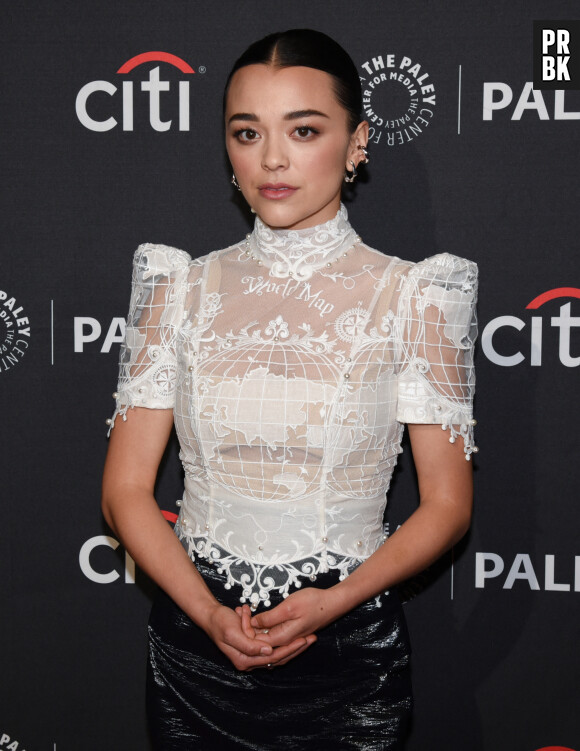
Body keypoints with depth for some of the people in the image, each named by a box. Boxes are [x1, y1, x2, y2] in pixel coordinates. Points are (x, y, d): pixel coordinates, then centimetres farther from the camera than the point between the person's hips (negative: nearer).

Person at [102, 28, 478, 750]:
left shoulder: (411, 294, -6)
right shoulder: (183, 287, 0)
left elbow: (447, 504, -4)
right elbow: (125, 489, -2)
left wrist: (335, 601, -17)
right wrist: (209, 613, -15)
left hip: (348, 648, -1)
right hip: (193, 638, 2)